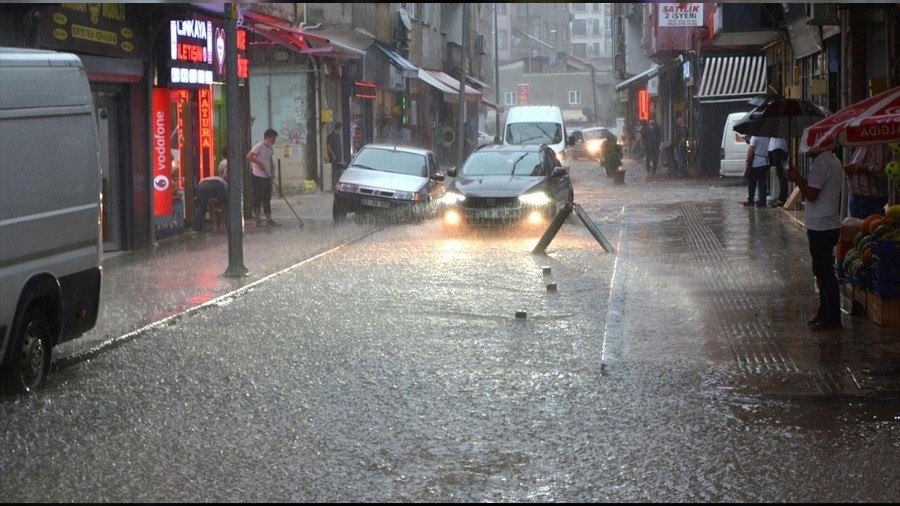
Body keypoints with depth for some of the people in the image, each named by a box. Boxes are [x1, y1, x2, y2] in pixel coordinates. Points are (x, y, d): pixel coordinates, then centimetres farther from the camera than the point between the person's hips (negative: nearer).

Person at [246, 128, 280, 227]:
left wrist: (272, 171, 8)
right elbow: (249, 157, -22)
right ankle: (258, 220, 2)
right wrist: (259, 163, -20)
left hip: (267, 177, 8)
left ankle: (269, 220, 13)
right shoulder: (259, 146, -13)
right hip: (258, 177, -8)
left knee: (267, 199, 10)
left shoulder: (270, 149, 13)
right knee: (258, 198, -2)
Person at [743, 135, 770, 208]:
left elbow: (751, 149, -16)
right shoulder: (766, 136, 6)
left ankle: (750, 201, 8)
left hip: (755, 164, -6)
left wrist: (748, 161, -10)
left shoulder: (755, 136, -13)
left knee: (751, 183, 5)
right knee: (762, 183, 7)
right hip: (765, 163, 6)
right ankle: (762, 202, 5)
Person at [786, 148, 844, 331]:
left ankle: (831, 319, 0)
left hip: (820, 228, -10)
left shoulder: (822, 163, -19)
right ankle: (825, 314, 25)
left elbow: (811, 194, -21)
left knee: (824, 273, -4)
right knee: (823, 272, 17)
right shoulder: (833, 161, 13)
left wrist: (796, 179, -11)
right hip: (829, 225, 10)